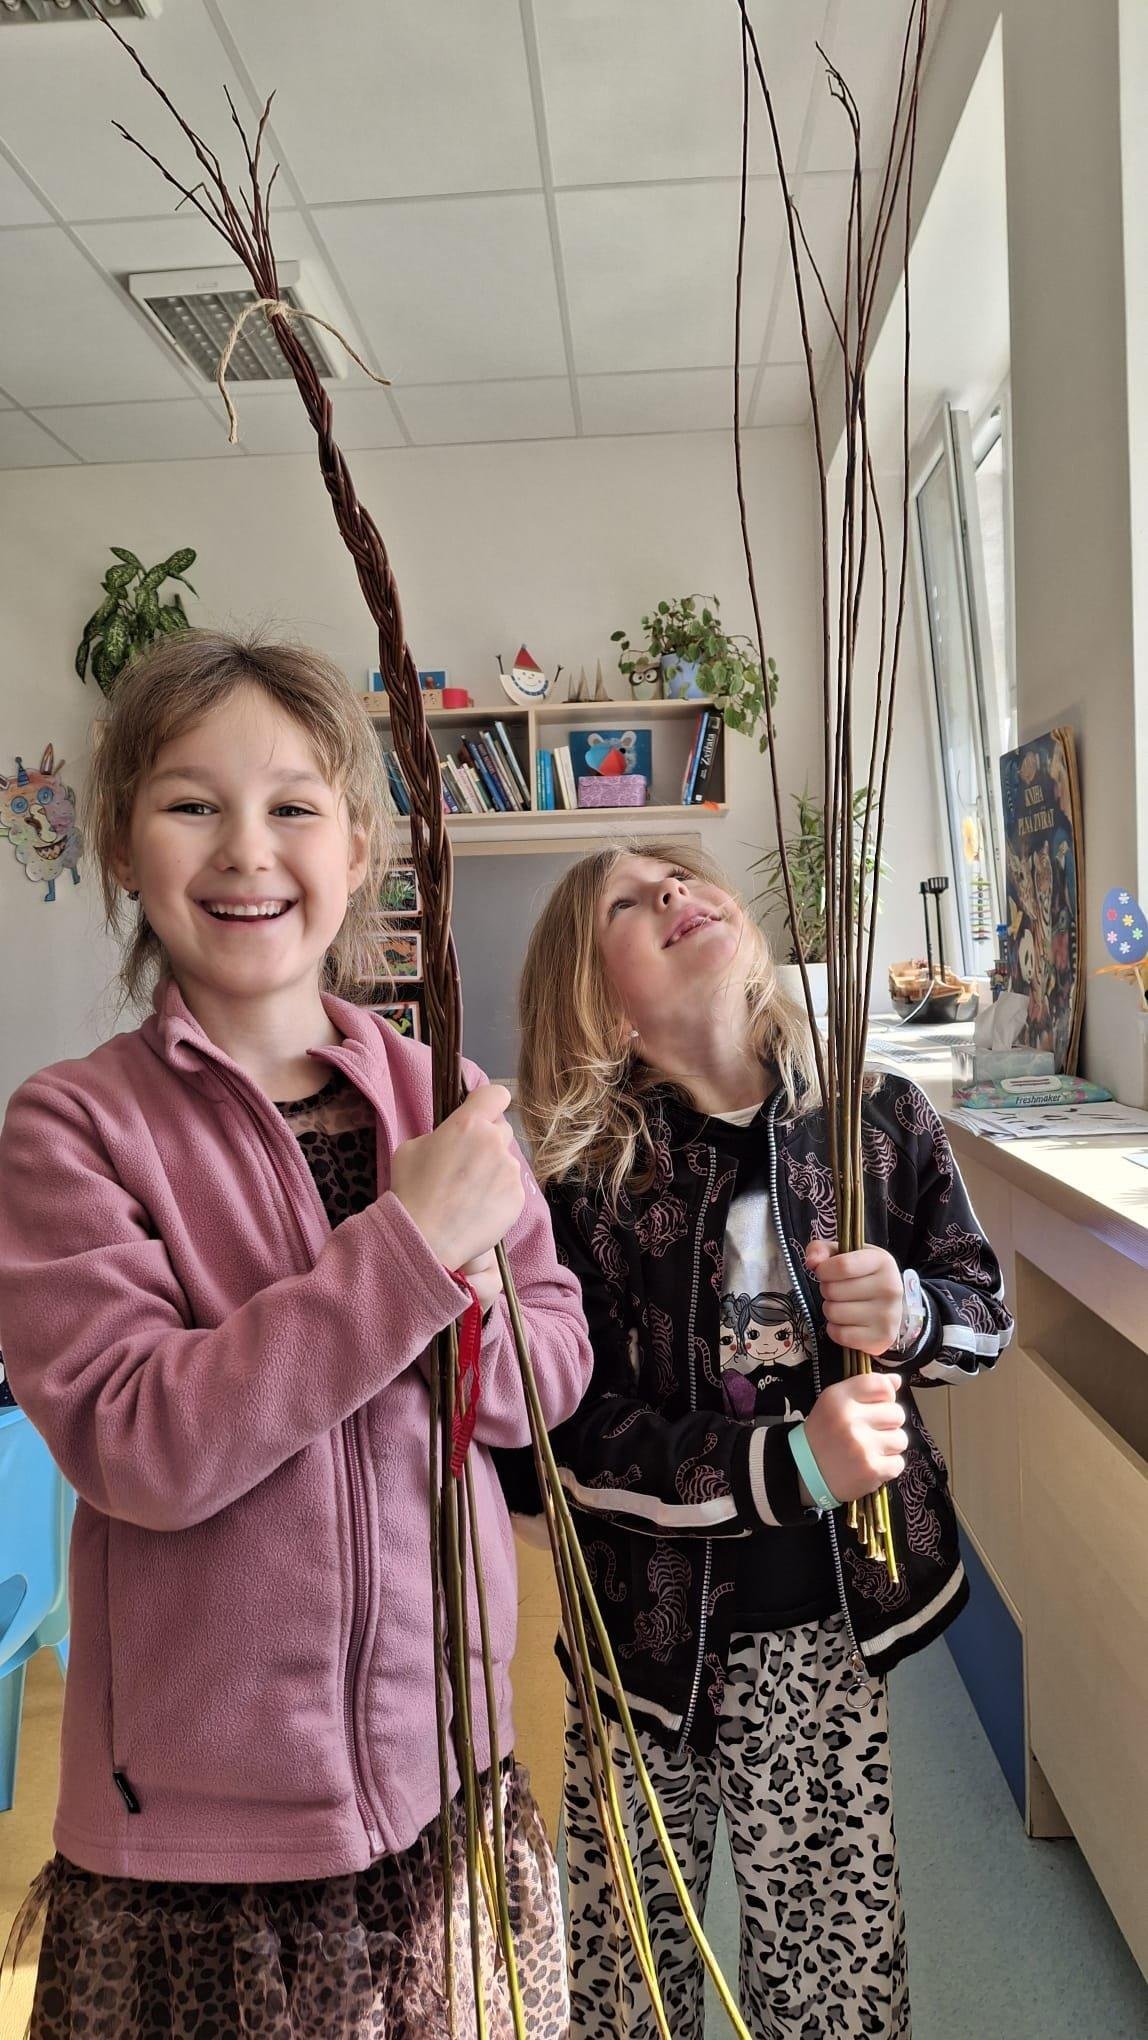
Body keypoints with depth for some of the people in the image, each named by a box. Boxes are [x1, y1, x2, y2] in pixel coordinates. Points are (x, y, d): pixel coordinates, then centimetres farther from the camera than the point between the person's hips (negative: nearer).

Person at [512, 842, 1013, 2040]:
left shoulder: (877, 1121, -7)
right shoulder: (573, 1178, -15)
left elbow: (984, 1311, 6)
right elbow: (563, 1437, -16)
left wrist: (911, 1314, -16)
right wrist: (786, 1468, -24)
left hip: (830, 1618, 2)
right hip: (648, 1626, -1)